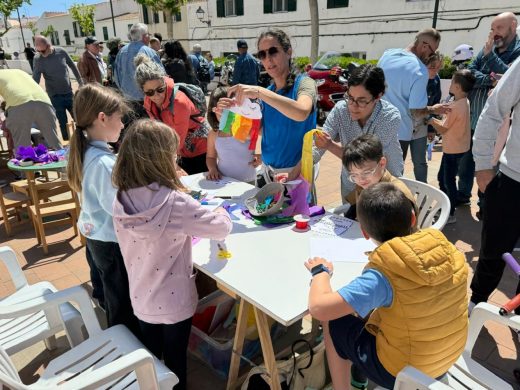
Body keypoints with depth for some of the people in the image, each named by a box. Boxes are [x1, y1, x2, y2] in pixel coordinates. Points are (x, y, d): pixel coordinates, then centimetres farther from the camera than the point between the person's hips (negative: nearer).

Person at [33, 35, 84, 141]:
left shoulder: (61, 52, -7)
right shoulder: (38, 59, -12)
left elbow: (73, 67, 7)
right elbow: (35, 80, -14)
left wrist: (81, 83, 10)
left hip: (69, 93, 2)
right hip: (55, 96, -2)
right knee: (63, 123, 2)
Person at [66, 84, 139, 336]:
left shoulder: (85, 152, -2)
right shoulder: (103, 162, -30)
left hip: (93, 235, 10)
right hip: (112, 242, -10)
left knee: (104, 293, 27)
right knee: (121, 302, 10)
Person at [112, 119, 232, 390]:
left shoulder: (120, 200, -12)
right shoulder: (175, 202, -29)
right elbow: (222, 228, -18)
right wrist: (220, 211, 2)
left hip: (141, 298, 5)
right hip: (174, 300, -4)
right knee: (174, 362, 20)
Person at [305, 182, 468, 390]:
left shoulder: (383, 276, -33)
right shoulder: (446, 247, -16)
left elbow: (318, 307, -33)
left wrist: (320, 271, -14)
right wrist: (386, 257, 10)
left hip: (404, 372, -6)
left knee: (333, 323, 11)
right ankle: (360, 372, 46)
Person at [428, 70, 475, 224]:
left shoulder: (455, 107, -23)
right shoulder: (464, 102, 5)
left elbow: (442, 129, -16)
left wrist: (431, 120, -2)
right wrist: (437, 120, 0)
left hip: (453, 149, -9)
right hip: (456, 147, 9)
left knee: (448, 180, 0)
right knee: (442, 177, 19)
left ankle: (450, 214, 9)